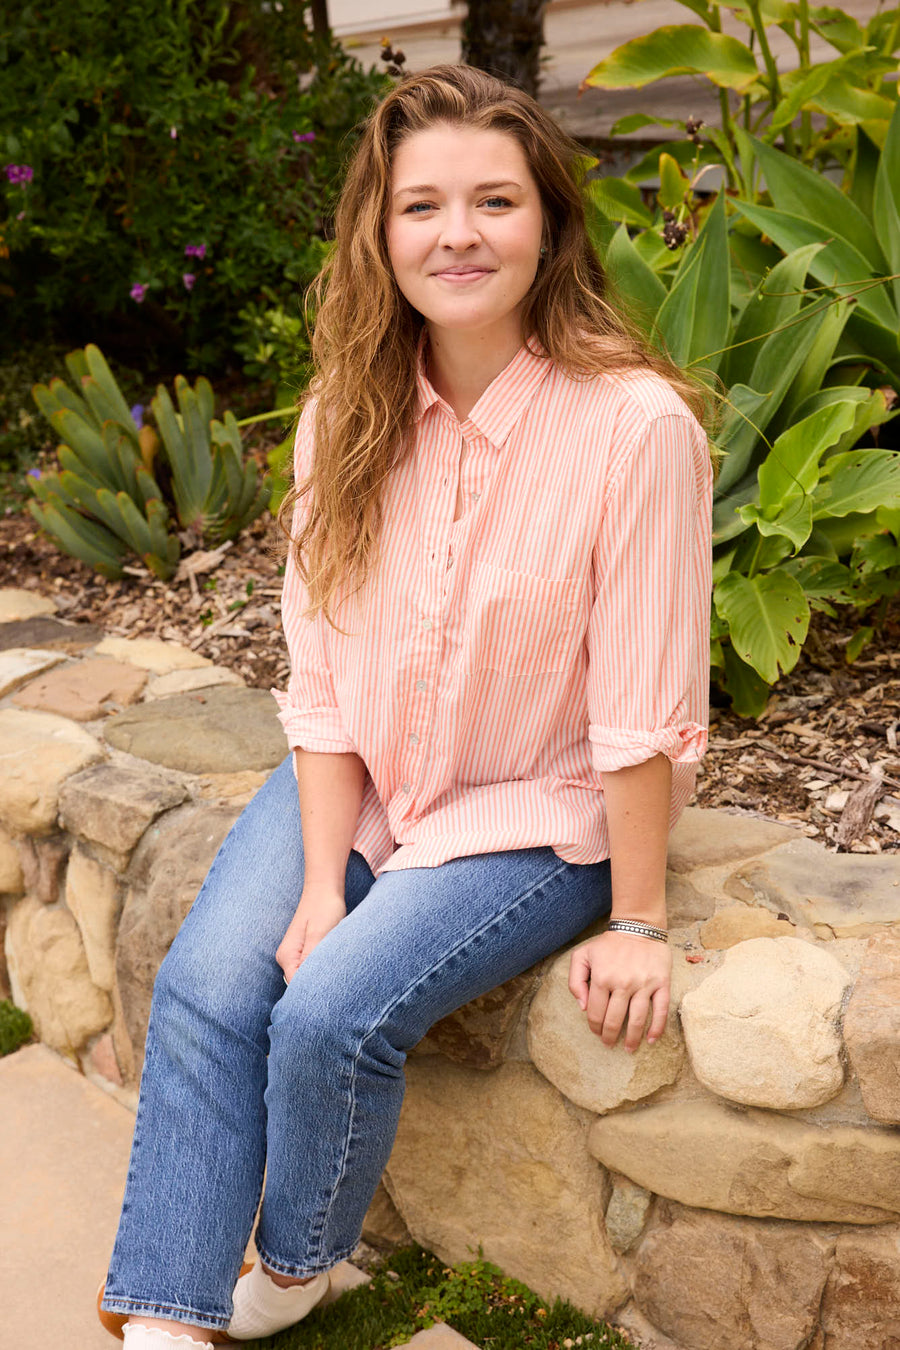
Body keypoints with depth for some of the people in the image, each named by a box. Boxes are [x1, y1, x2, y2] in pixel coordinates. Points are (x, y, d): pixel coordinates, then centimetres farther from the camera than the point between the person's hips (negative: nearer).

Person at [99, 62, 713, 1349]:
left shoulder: (636, 424, -22)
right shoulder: (348, 416, -6)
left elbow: (645, 710, -17)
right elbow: (325, 675, -5)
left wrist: (635, 923, -11)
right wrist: (319, 885, -12)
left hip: (534, 816, -4)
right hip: (357, 789, 5)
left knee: (333, 1014, -20)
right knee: (205, 987, -15)